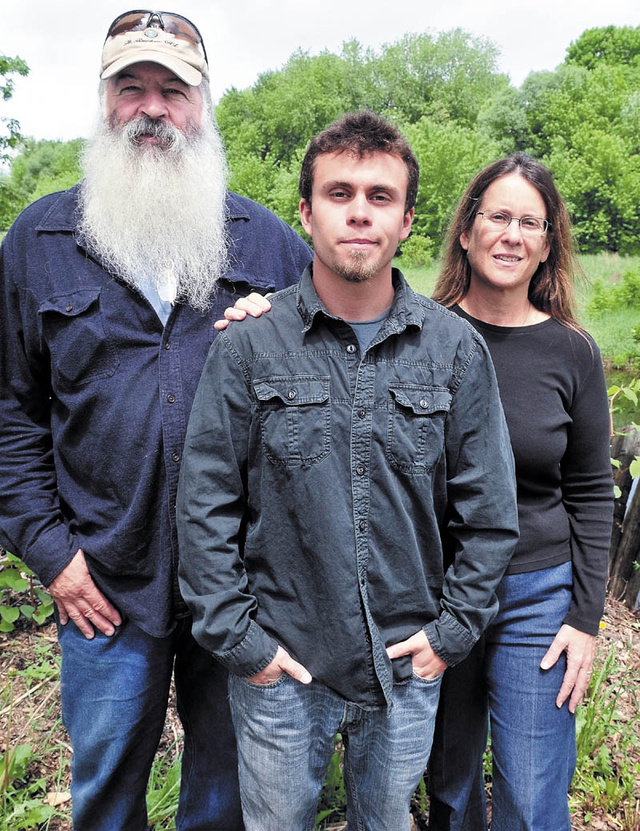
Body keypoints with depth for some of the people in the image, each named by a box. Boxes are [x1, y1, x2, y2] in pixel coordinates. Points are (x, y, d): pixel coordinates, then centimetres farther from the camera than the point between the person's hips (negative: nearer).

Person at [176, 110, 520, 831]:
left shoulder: (457, 349, -5)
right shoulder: (248, 346, -10)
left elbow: (489, 511, 0)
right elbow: (204, 507, -7)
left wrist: (452, 630, -2)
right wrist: (237, 638, -8)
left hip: (410, 667, 2)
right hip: (278, 669, -1)